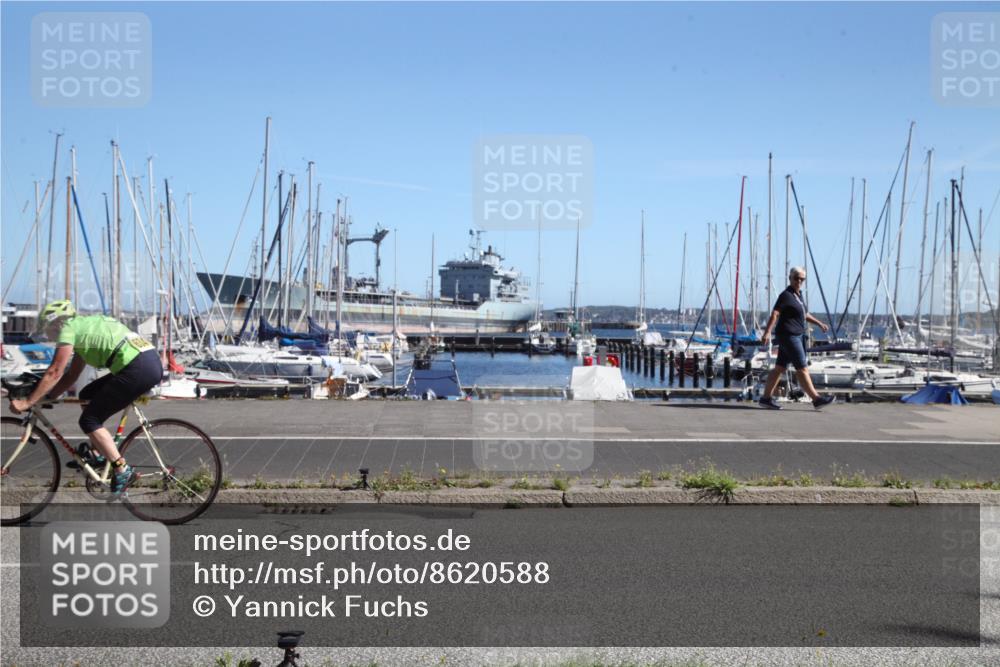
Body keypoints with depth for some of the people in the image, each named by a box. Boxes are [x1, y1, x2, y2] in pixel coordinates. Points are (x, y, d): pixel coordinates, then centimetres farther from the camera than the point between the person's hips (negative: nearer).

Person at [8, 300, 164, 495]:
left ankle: (122, 471, 1)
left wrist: (27, 402, 2)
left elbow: (54, 373, -3)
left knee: (89, 420, 1)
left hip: (138, 369, -9)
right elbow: (71, 375, 31)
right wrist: (45, 398, 27)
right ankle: (96, 452, 26)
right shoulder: (84, 326, 29)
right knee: (87, 396, 23)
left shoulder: (69, 328, 3)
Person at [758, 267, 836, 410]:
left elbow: (804, 314, 29)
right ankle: (816, 399, -4)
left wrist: (819, 323, 26)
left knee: (780, 368, 10)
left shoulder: (798, 294, 15)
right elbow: (775, 314, -21)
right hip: (789, 335, -9)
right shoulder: (786, 295, -12)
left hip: (796, 335, 9)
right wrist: (767, 332, -30)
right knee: (802, 368, -6)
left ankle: (766, 398, 13)